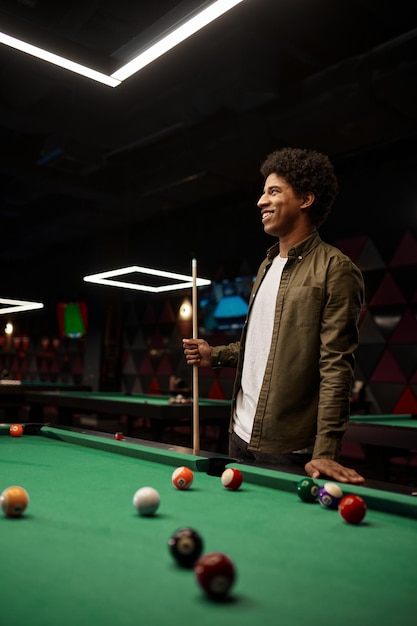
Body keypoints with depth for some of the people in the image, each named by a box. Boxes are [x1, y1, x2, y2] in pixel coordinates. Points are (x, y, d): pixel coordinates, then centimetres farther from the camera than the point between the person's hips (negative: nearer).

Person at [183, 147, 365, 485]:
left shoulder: (336, 270, -13)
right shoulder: (267, 265, 13)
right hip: (241, 434, 8)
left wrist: (325, 452, -22)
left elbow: (336, 366, -18)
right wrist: (215, 355, 8)